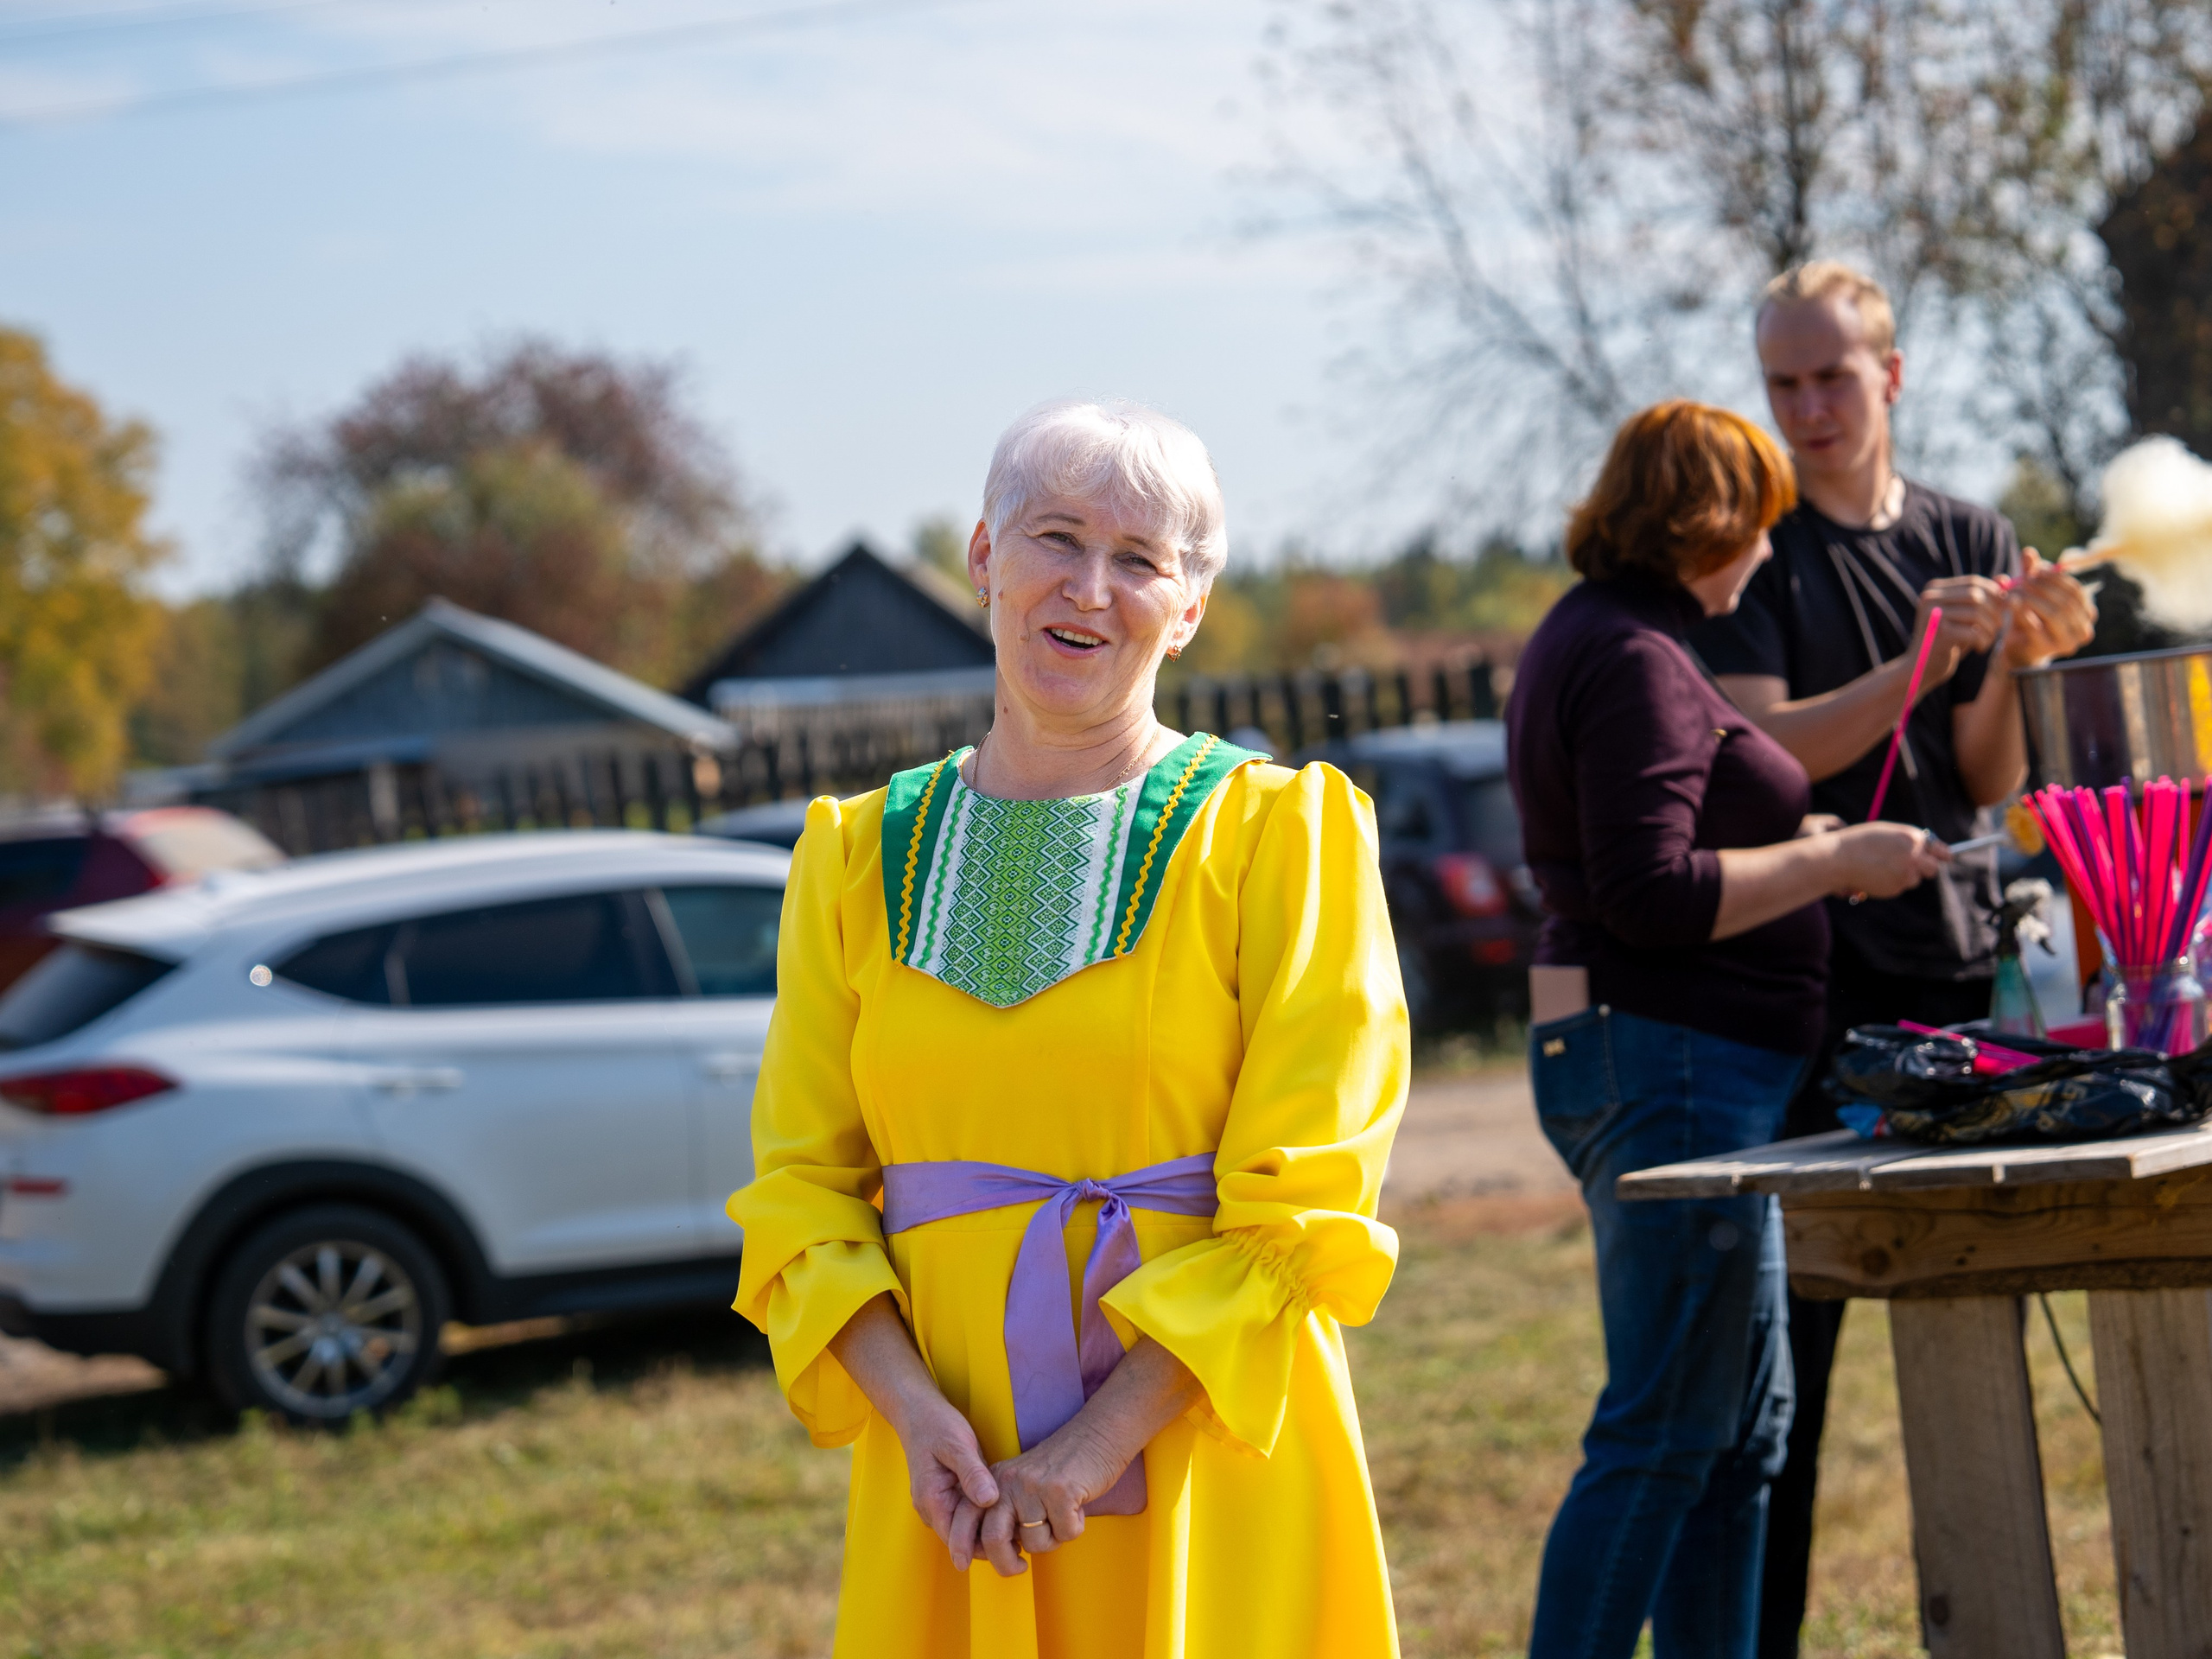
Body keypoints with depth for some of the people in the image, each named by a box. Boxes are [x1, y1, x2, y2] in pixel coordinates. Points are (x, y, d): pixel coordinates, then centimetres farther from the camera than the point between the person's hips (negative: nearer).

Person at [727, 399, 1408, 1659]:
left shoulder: (1283, 832, -2)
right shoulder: (860, 851, 8)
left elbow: (1303, 1210, -8)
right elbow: (802, 1181, 5)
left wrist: (1105, 1439, -16)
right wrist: (912, 1408, -12)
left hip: (1205, 1464, -2)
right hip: (950, 1496, 3)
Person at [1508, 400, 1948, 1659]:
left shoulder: (1592, 636, 18)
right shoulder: (1636, 658, -15)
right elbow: (1653, 892, -23)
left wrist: (1792, 843, 17)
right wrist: (1832, 864, -15)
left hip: (1655, 1062, 11)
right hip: (1675, 1068, -11)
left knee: (1746, 1420, 14)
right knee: (1663, 1436, -8)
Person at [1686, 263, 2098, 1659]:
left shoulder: (1973, 543, 12)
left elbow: (1992, 782, 5)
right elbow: (1763, 749, -11)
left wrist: (2017, 663, -12)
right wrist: (1916, 669, -21)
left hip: (1964, 964, 4)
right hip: (1812, 980, -3)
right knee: (1788, 1335, -6)